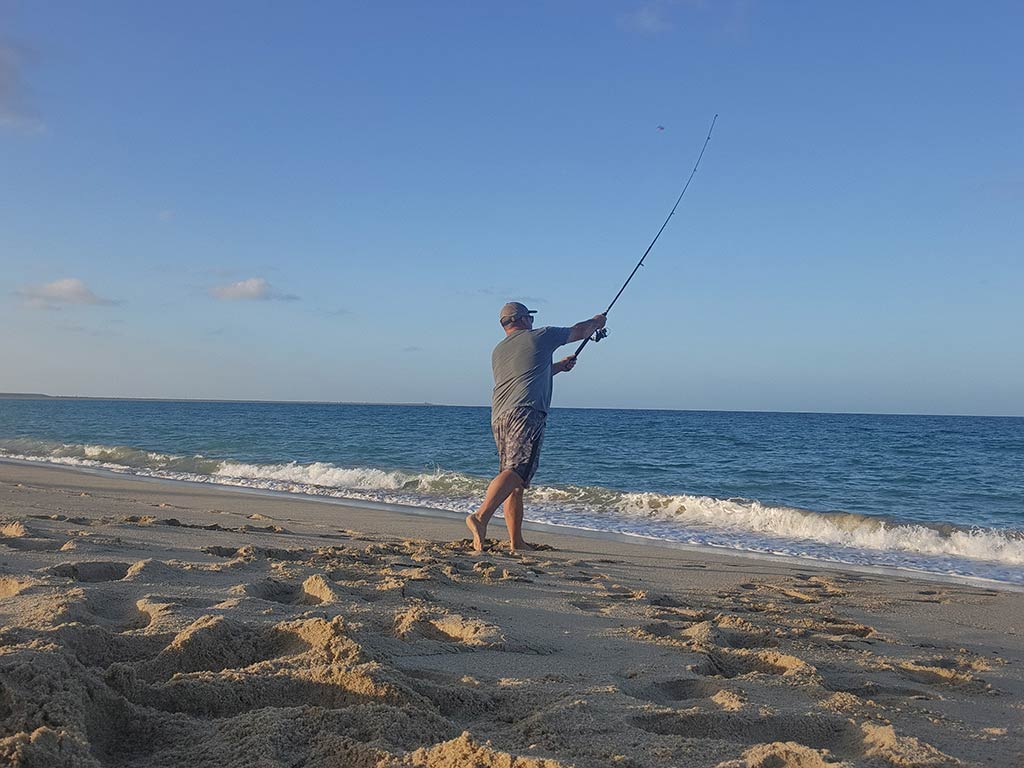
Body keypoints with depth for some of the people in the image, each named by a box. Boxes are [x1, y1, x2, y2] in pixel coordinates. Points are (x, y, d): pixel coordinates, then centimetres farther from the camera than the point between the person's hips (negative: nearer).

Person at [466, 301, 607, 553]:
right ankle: (481, 516, -37)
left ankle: (516, 541, 9)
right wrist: (596, 322, 44)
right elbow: (578, 331, 24)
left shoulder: (497, 351, 26)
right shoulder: (539, 336, 9)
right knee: (517, 471, -19)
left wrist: (558, 366, 50)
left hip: (498, 416, 7)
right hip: (526, 412, -7)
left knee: (515, 483, 10)